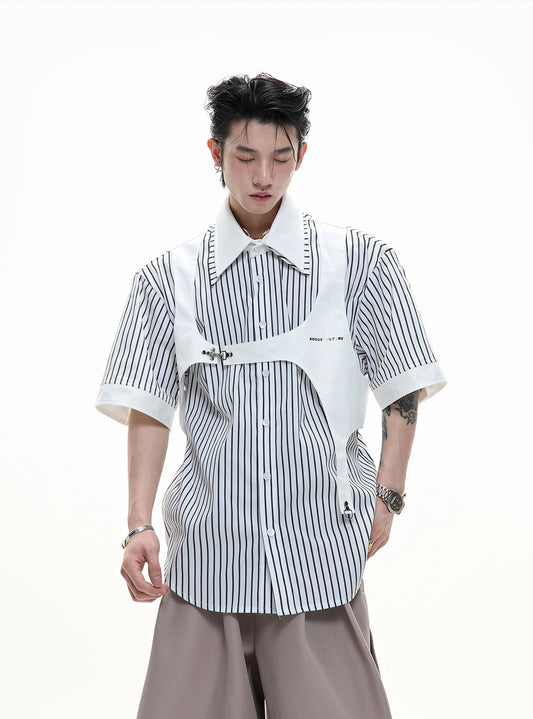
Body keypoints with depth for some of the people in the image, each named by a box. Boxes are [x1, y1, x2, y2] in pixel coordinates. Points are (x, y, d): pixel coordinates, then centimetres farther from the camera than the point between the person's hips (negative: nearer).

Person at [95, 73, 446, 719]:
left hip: (319, 546, -1)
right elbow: (148, 408, 3)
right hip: (207, 548, 1)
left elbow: (403, 388, 7)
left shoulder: (360, 261, 1)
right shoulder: (169, 278, 4)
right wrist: (139, 526, -4)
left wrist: (387, 495, 1)